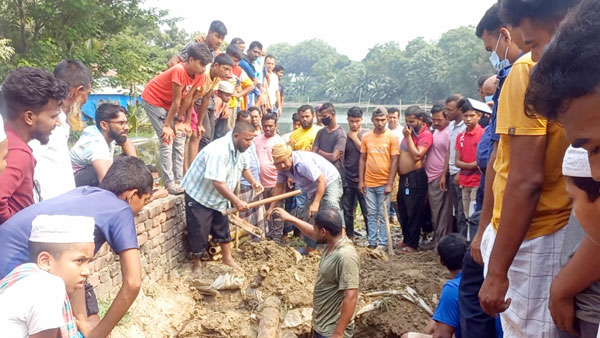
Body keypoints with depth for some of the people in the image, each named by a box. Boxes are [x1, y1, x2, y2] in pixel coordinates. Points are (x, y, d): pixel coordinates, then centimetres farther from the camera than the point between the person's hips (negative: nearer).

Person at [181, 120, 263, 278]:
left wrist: (253, 182, -1)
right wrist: (237, 202, -33)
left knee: (222, 228, 17)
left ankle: (227, 258, 34)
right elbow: (218, 183, -37)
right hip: (199, 195, -8)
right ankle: (197, 263, 22)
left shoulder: (239, 149, -4)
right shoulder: (219, 151, -34)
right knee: (199, 231, 2)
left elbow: (244, 167, 16)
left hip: (218, 197, 8)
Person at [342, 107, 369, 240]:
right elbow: (341, 157, 10)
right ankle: (349, 236, 22)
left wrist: (355, 138, -9)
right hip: (347, 179, 3)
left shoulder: (367, 134, -2)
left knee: (367, 211, -1)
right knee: (347, 211, 10)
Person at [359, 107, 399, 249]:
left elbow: (394, 161, -6)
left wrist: (390, 183, -11)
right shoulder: (366, 137, 5)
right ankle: (372, 242, 16)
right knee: (371, 214, 9)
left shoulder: (392, 137, -4)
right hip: (369, 183, 3)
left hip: (384, 183, -3)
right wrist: (361, 181, 3)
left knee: (383, 215, 4)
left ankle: (383, 243, 11)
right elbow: (362, 159, 9)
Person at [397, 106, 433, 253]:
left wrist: (408, 137, -18)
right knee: (403, 211, 16)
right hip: (404, 176, 9)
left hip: (415, 177, -9)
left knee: (413, 212, 0)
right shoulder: (410, 132, 13)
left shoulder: (425, 134, -12)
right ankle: (406, 239, 30)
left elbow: (417, 155, -22)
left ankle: (412, 244, 9)